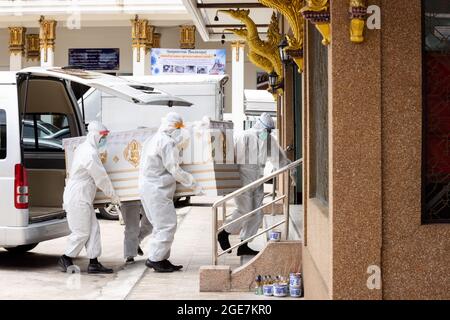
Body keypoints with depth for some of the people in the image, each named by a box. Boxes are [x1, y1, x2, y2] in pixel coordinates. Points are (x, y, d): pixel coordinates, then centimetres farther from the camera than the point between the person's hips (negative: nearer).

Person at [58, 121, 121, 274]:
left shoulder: (82, 148, 14)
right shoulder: (90, 153, -19)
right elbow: (101, 177, -15)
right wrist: (113, 195, -4)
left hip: (83, 197, 10)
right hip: (78, 197, -10)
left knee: (93, 228, 7)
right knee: (82, 231, -3)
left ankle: (94, 263, 7)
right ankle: (66, 258, 11)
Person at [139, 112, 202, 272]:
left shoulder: (152, 140, 17)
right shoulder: (167, 142, -15)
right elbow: (175, 170, -17)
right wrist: (195, 185, -11)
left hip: (146, 186, 10)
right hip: (157, 189, -10)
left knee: (162, 225, 15)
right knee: (167, 224, -6)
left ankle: (162, 259, 18)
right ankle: (155, 259, -3)